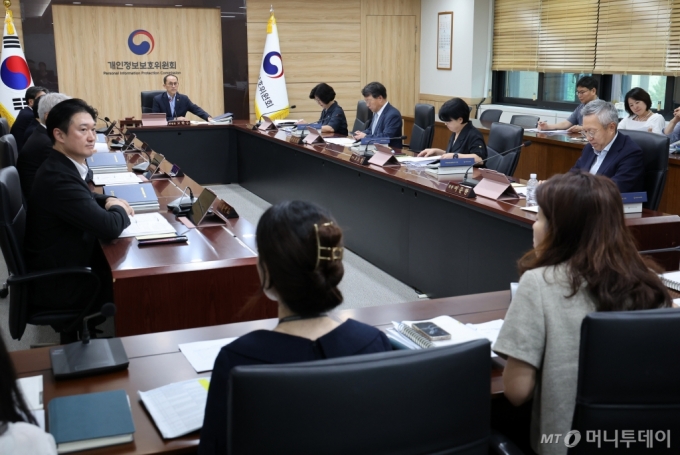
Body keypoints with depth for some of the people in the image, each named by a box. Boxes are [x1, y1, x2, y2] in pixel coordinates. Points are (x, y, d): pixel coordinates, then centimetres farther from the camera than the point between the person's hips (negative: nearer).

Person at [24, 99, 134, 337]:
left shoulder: (63, 165, 0)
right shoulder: (59, 177, -30)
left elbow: (84, 198, 21)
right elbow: (109, 227, -32)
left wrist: (108, 201, -1)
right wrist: (120, 209, -9)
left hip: (61, 261, 9)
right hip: (57, 281, -9)